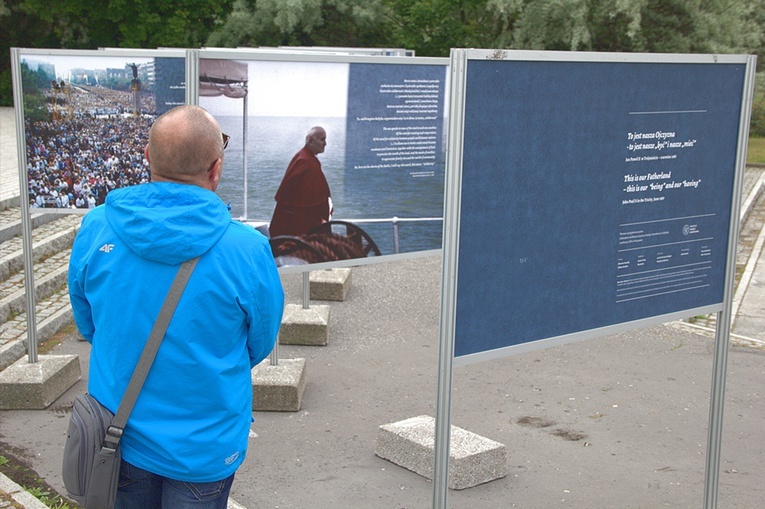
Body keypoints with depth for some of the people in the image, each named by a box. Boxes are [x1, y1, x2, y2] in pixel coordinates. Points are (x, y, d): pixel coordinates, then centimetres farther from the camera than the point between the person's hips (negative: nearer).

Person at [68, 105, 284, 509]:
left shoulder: (95, 227, -13)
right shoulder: (247, 250, -22)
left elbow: (87, 325, 3)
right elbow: (259, 344, -5)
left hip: (120, 437, 3)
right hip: (203, 449, -3)